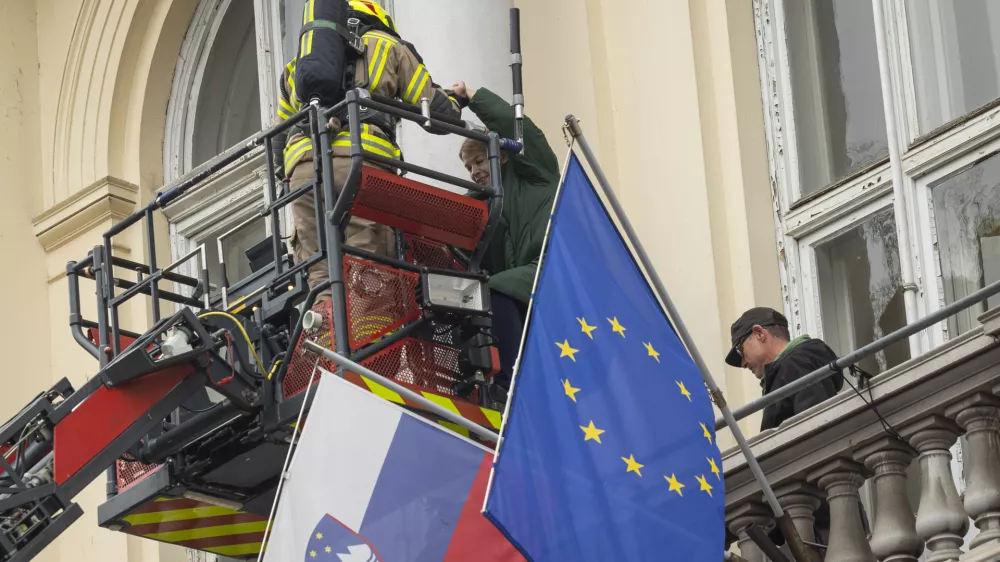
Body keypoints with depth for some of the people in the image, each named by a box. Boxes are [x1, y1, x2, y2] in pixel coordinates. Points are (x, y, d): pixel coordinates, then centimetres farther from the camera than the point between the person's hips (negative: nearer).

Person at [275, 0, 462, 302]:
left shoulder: (299, 62, 35)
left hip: (302, 166, 3)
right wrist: (457, 101, 40)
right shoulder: (387, 45, 24)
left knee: (321, 275, -1)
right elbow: (436, 110, 21)